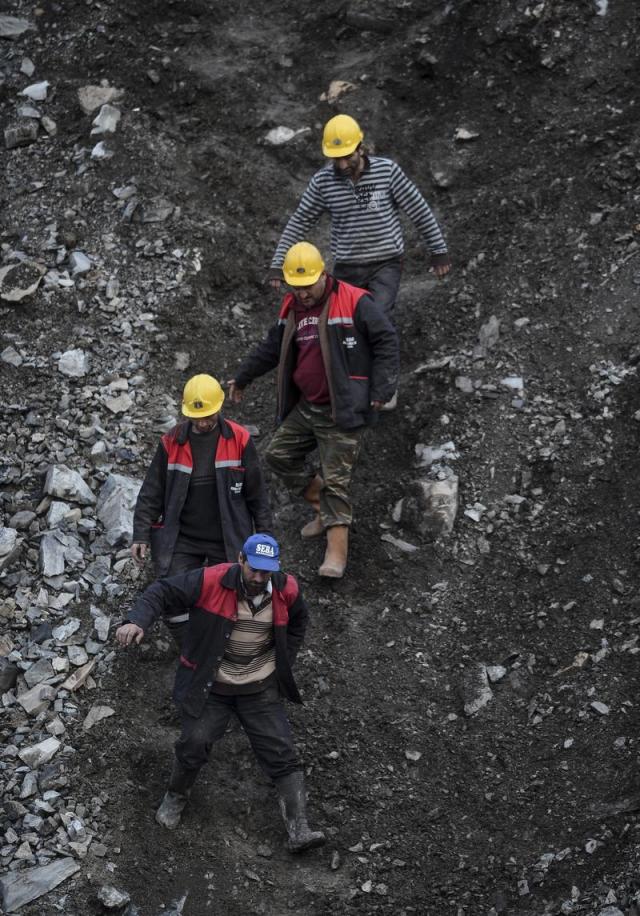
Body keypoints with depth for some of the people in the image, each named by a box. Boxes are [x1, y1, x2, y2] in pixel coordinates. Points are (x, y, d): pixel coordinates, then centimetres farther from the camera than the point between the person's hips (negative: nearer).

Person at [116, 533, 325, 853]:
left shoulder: (287, 590, -7)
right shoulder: (210, 581, -20)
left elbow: (297, 622, 15)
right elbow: (162, 592, -16)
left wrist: (283, 664, 9)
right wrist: (137, 621, -34)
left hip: (260, 688, 3)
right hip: (210, 685, -2)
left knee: (282, 754, -4)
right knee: (195, 743, -14)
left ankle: (299, 831, -3)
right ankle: (176, 797, 19)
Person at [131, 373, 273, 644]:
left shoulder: (239, 440, -6)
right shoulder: (171, 442, -4)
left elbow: (256, 492, 2)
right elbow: (151, 492, 2)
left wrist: (265, 533, 4)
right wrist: (141, 535, -3)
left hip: (228, 540, -1)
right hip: (181, 539, 1)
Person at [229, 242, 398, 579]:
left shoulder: (353, 302, -14)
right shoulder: (291, 308, 9)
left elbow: (386, 341, -11)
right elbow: (272, 347, 23)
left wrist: (381, 389, -15)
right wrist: (242, 378, 31)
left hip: (341, 412, -8)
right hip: (305, 407, 8)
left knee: (335, 478, -9)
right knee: (278, 455, 12)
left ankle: (337, 553, -6)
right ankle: (325, 509, 26)